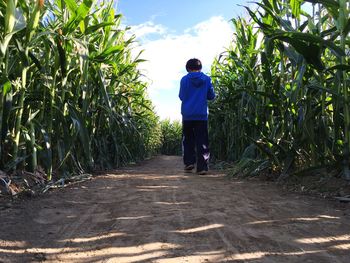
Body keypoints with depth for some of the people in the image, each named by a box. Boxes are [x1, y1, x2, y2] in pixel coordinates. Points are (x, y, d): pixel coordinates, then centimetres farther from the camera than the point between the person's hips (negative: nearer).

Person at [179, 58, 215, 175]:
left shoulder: (184, 79, -1)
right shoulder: (207, 79, 2)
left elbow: (181, 97, 2)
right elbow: (211, 96, 7)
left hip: (187, 114, 0)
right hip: (202, 115, 0)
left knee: (188, 140, 14)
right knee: (202, 142, 2)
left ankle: (189, 162, 8)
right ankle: (202, 167, -3)